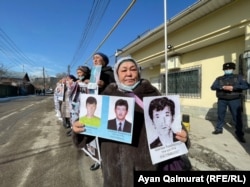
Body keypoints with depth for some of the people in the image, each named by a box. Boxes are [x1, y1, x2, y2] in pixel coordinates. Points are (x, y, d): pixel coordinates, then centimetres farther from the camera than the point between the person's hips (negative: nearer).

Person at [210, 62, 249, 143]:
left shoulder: (238, 77, 7)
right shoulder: (219, 79, 8)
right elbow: (213, 87, -4)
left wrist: (233, 87, -18)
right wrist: (223, 87, -19)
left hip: (235, 100, -1)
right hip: (222, 100, 1)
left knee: (237, 117, 0)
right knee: (220, 115, 8)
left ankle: (239, 134, 11)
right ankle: (219, 129, 23)